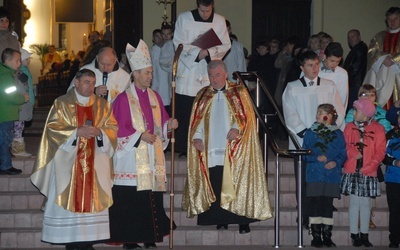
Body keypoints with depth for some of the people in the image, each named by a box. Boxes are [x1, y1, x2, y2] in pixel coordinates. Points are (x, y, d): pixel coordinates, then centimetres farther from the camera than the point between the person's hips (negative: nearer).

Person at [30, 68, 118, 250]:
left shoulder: (102, 105, 11)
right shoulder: (62, 104, 3)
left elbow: (113, 128, 6)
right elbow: (53, 128, -6)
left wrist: (99, 131, -15)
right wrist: (77, 131, -17)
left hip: (95, 164, 3)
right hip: (68, 162, -2)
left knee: (92, 199, -1)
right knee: (69, 199, -5)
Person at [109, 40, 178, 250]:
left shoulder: (154, 97, 12)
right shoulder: (124, 99, -5)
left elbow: (162, 124, 15)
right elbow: (119, 129, -9)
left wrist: (169, 125, -5)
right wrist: (140, 136, -17)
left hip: (152, 158, 6)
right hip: (132, 160, -5)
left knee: (153, 199, 5)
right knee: (130, 201, -5)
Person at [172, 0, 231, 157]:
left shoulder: (220, 21, 6)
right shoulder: (183, 19, 1)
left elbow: (226, 45, 3)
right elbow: (178, 44, -3)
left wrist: (208, 52, -14)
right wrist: (197, 52, -16)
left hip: (210, 73, 1)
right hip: (188, 71, -1)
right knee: (185, 112, -3)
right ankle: (183, 148, 2)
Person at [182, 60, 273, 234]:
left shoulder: (239, 92, 6)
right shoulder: (202, 96, 14)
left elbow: (247, 115, -1)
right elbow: (197, 120, 11)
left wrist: (237, 128, -19)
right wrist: (197, 136, -6)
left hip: (233, 149, -2)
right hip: (211, 148, 2)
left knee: (237, 185, -4)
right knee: (215, 186, -1)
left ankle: (243, 221, 1)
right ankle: (220, 220, 8)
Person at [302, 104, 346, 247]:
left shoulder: (338, 134, 7)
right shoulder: (310, 133, 7)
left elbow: (343, 154, 6)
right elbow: (305, 154, 4)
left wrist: (336, 162, -13)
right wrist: (317, 158, -13)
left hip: (332, 175, 0)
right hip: (314, 175, 0)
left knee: (328, 206, 3)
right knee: (315, 206, -2)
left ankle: (327, 237, 10)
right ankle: (316, 237, 3)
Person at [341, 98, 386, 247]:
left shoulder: (378, 129, 1)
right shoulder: (349, 127, 8)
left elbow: (380, 151, -2)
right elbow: (345, 147, 5)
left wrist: (369, 167, -12)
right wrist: (353, 152, -15)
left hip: (368, 173, -1)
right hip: (352, 172, 1)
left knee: (366, 203, 3)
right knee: (354, 202, 1)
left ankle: (364, 235, 12)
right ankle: (354, 235, 7)